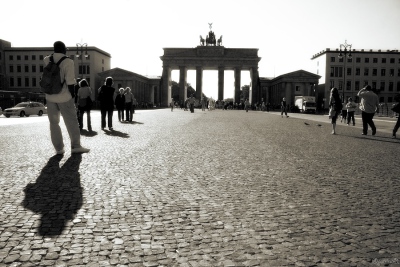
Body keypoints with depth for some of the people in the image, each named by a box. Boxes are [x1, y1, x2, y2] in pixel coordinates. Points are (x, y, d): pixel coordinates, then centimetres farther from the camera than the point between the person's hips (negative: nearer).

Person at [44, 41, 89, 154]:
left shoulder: (46, 60, 2)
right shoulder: (68, 62, -12)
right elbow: (70, 82, -16)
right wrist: (73, 95, -3)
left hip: (50, 97, 4)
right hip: (64, 97, -4)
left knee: (54, 123, 11)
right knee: (71, 121, 6)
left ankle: (59, 148, 13)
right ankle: (75, 146, 7)